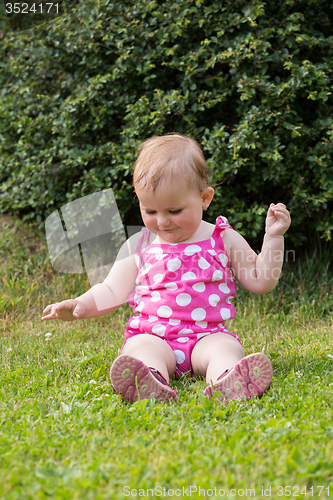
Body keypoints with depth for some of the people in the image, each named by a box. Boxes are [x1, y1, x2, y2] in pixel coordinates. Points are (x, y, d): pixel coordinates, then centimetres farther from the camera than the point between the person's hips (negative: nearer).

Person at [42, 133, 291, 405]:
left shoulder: (224, 239, 9)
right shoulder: (139, 245, 11)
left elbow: (260, 282, 12)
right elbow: (113, 292, 12)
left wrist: (273, 238, 1)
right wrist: (80, 305, -7)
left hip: (208, 335, 0)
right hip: (153, 336, 0)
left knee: (225, 349, -32)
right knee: (142, 349, -33)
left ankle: (227, 381, -63)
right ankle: (150, 384, -63)